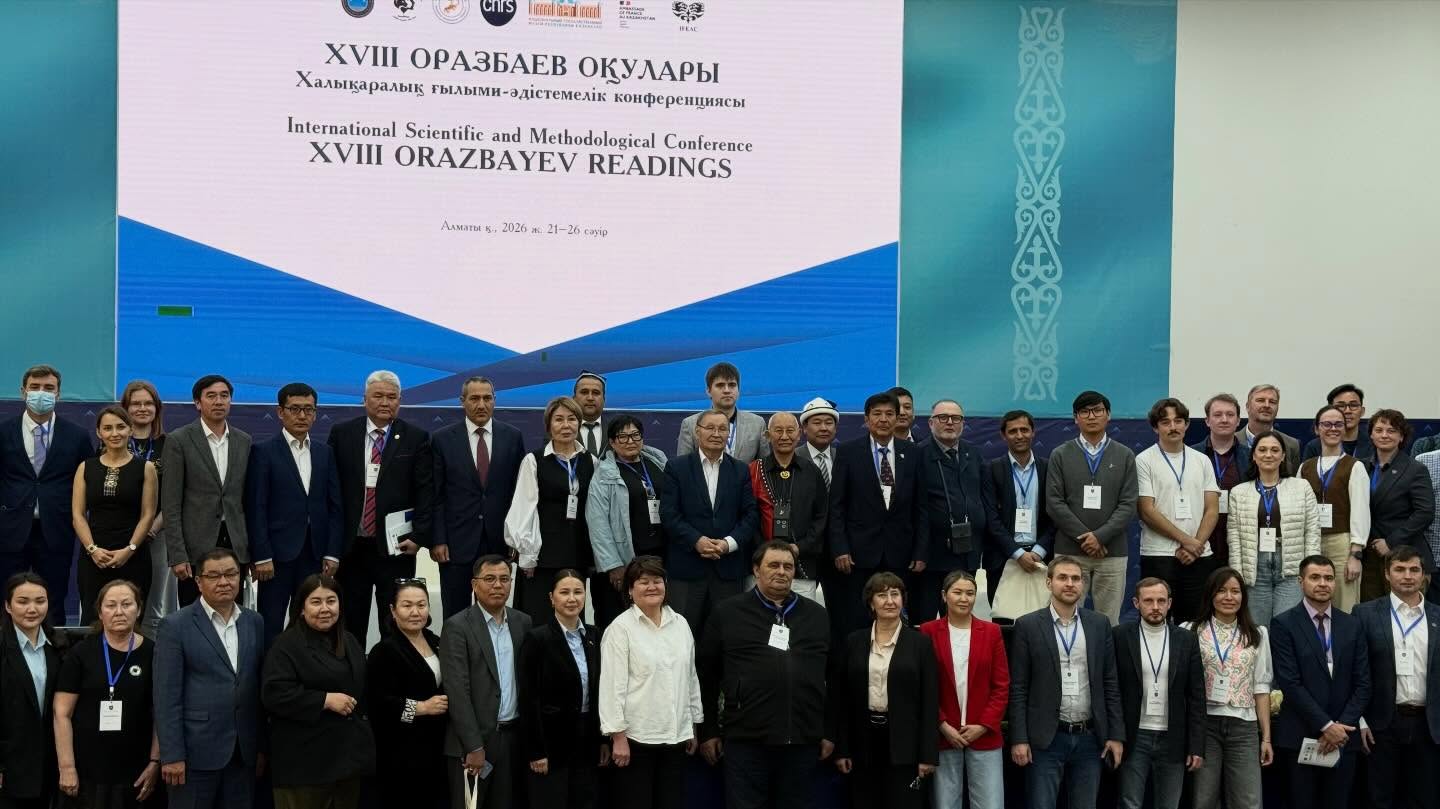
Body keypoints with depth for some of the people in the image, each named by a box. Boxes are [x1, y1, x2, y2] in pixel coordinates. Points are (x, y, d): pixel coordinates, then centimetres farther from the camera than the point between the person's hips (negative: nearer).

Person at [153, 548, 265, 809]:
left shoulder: (255, 622, 9)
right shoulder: (176, 625, -5)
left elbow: (261, 688, 11)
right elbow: (166, 696, -9)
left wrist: (263, 746, 9)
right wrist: (171, 755, -13)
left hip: (244, 751, 4)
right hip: (196, 750, -4)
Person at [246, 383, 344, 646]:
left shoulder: (325, 453, 12)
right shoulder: (264, 452, 0)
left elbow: (335, 507, 11)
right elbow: (256, 508, -5)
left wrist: (333, 553, 3)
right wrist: (261, 557, -11)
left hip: (315, 555, 4)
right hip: (278, 554, -3)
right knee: (271, 627, -1)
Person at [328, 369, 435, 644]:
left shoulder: (416, 438, 2)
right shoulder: (341, 434, 5)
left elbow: (425, 493, 0)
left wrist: (419, 537, -8)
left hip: (395, 546, -1)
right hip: (350, 546, 2)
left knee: (395, 626, 2)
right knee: (349, 623, 8)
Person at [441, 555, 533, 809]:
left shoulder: (522, 623, 8)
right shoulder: (458, 626, -8)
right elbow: (458, 691, -12)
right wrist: (474, 746, -16)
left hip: (514, 736, 5)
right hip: (472, 740, -4)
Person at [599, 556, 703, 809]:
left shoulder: (680, 624, 9)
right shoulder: (621, 628, -6)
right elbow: (613, 685, -10)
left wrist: (694, 727, 16)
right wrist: (618, 736, -13)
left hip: (675, 737, 5)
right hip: (635, 738, -5)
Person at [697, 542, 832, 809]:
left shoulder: (817, 615, 12)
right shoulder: (727, 612, 4)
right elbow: (706, 676, 6)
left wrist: (830, 732, 9)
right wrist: (708, 732, 4)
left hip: (803, 741, 3)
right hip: (746, 739, -2)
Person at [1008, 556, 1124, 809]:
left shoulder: (1100, 624, 7)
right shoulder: (1028, 626, -1)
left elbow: (1110, 683, 8)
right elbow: (1018, 688, -3)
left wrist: (1116, 735, 3)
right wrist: (1019, 739, -8)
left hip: (1090, 737, 3)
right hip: (1046, 739, -3)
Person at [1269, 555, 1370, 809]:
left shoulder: (1352, 626, 10)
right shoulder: (1284, 624, -3)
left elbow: (1363, 684, 6)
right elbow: (1290, 683, -10)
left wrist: (1342, 727, -5)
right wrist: (1326, 726, -13)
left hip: (1343, 736, 4)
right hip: (1301, 737, -3)